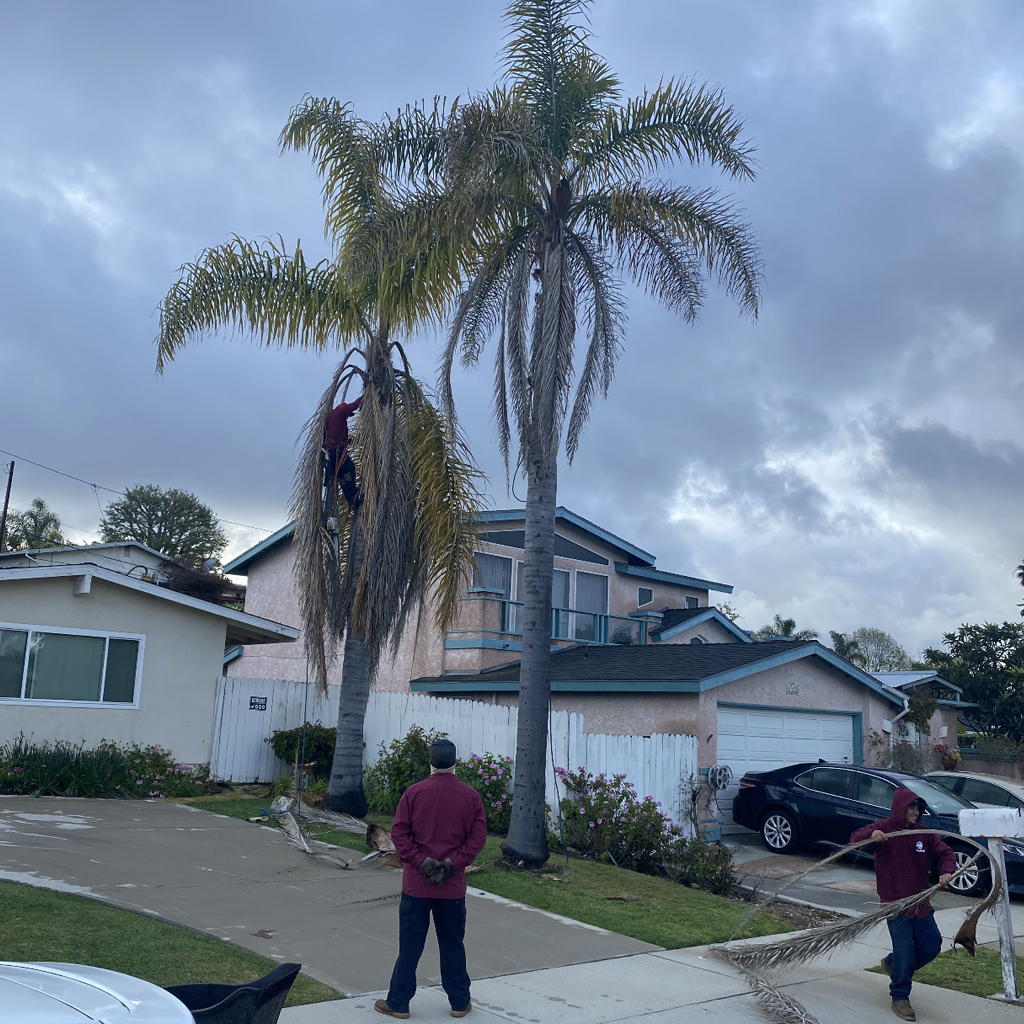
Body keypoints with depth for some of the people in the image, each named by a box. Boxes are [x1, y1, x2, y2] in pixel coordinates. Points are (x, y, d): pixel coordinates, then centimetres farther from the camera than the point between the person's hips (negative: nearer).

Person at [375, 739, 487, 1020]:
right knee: (452, 945, 13)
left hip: (416, 883, -1)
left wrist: (421, 861, -8)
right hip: (453, 886, 1)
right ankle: (460, 1002, 22)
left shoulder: (414, 792, -4)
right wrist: (453, 864, -7)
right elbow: (477, 837, -6)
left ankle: (399, 1003, 14)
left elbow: (399, 833, -7)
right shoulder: (471, 796, -2)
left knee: (410, 945, 7)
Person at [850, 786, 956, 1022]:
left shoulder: (924, 834, 4)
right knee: (905, 953, -7)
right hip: (895, 904, -5)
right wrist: (871, 835, -41)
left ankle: (892, 964, 37)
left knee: (931, 947, 12)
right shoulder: (884, 828, -9)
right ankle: (900, 998, 14)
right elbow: (855, 839, -18)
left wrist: (946, 871, -19)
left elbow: (946, 853, 4)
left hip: (921, 903, 5)